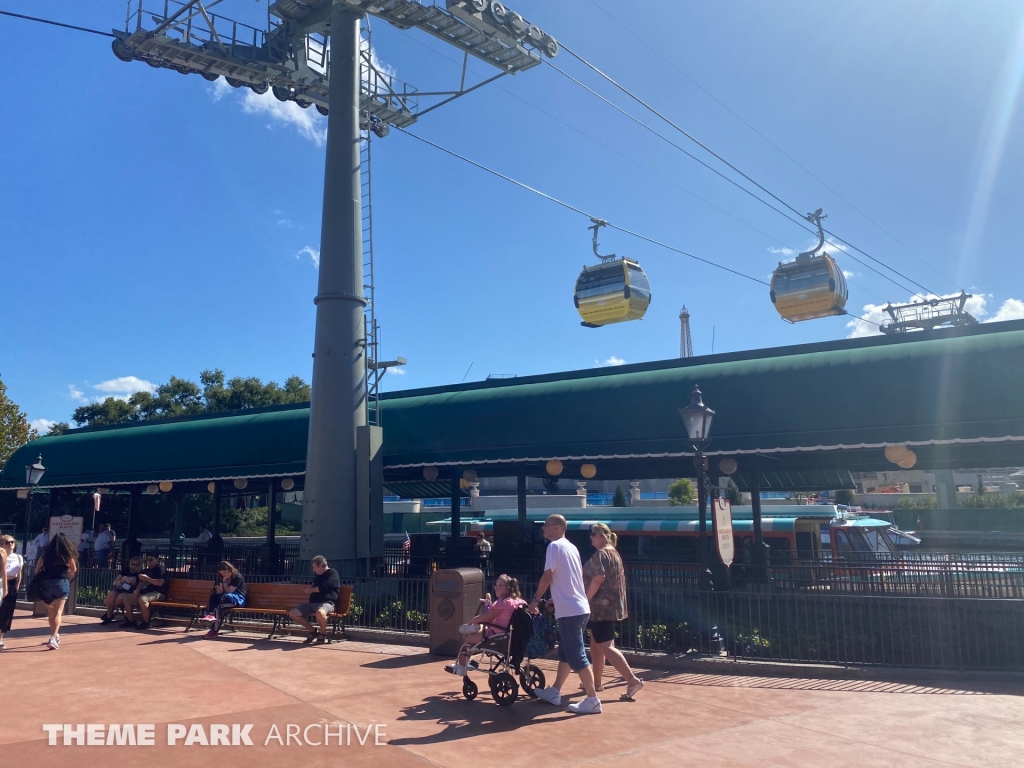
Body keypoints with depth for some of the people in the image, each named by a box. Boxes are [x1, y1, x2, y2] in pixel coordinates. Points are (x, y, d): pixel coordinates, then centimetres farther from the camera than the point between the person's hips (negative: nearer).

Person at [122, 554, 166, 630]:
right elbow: (141, 583, 22)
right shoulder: (147, 571, 22)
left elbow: (160, 583, -21)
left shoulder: (161, 569, -7)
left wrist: (147, 578, -21)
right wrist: (137, 591, 1)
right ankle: (131, 621, 8)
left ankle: (146, 622, -23)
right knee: (127, 599, 3)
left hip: (157, 593, -10)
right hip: (145, 592, 10)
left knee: (142, 599, -37)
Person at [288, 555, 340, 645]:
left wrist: (311, 590, 2)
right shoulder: (318, 575, 23)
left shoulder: (332, 573, -3)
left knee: (320, 613, -42)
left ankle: (322, 634, -11)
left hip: (327, 603, -9)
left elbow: (323, 587, -14)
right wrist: (311, 587, 18)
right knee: (292, 613, -2)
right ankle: (312, 631, 10)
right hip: (313, 603, 9)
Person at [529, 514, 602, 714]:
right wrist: (555, 599, 27)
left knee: (577, 657, -4)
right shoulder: (571, 547, 16)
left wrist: (536, 600, -2)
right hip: (578, 608, 10)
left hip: (570, 611, -10)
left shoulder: (554, 546, -11)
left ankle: (593, 700, 0)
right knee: (565, 653, 17)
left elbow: (547, 576, -14)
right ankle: (554, 692, 27)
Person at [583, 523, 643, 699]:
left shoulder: (600, 554, -14)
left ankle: (633, 680, -10)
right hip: (611, 606, 10)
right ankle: (597, 682, 22)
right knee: (596, 644, 16)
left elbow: (598, 579, -25)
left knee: (605, 647, -8)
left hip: (601, 607, -10)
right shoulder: (614, 553, 16)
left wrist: (585, 600, -18)